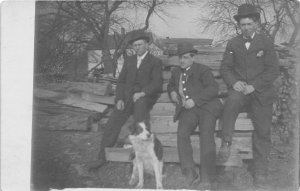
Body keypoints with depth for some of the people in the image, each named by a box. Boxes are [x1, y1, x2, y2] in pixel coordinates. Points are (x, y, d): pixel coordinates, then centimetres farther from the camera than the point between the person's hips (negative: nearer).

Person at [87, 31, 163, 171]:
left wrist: (142, 93, -25)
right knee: (112, 124, -13)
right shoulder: (129, 61, 20)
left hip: (145, 97, -4)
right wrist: (119, 99, -1)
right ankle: (102, 157, -9)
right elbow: (121, 82, 16)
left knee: (140, 103, -40)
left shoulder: (155, 62, 4)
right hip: (127, 98, 4)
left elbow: (157, 83, -8)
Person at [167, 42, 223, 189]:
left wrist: (195, 100, -17)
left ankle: (207, 178, -24)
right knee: (182, 133, -27)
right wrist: (172, 92, 17)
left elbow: (213, 88, -8)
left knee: (206, 136, -26)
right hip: (187, 110, 4)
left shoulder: (202, 70, 5)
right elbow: (171, 85, 42)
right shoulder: (176, 72, 23)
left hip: (205, 107, -4)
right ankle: (190, 173, -27)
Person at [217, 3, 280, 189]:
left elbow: (274, 70, -3)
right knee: (230, 104, -36)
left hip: (261, 90, 0)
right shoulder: (233, 43, 9)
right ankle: (226, 144, -26)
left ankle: (260, 173, 8)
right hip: (239, 88, 1)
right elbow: (225, 67, 9)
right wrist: (234, 82, -11)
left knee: (263, 132, -3)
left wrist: (254, 85, -14)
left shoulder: (266, 42, 2)